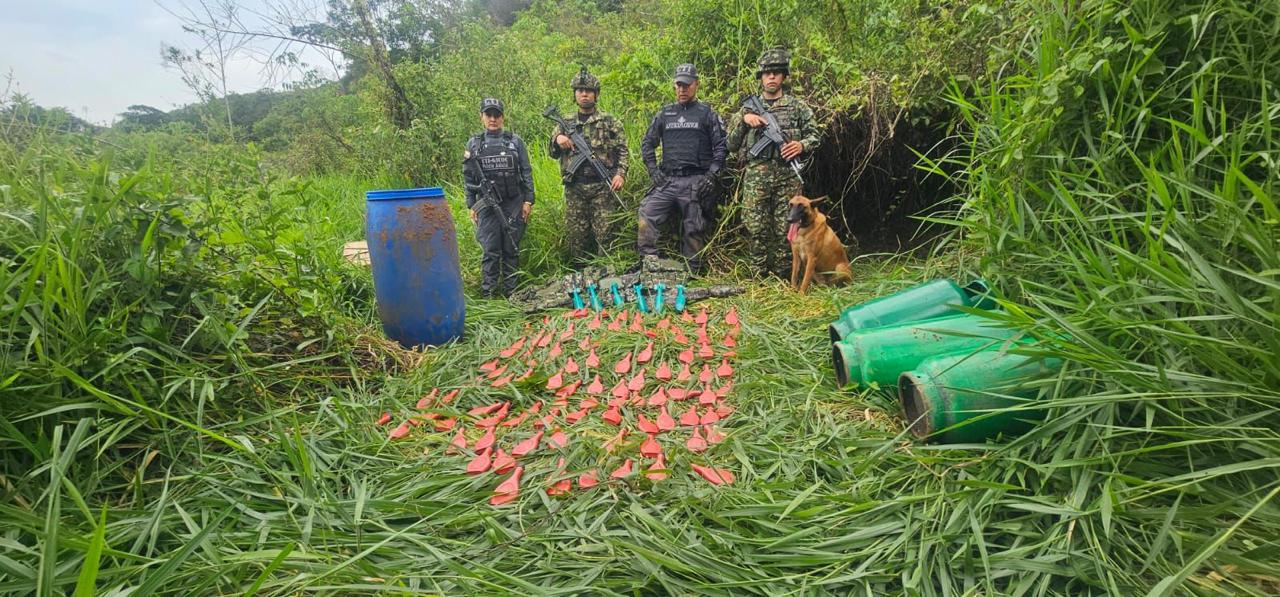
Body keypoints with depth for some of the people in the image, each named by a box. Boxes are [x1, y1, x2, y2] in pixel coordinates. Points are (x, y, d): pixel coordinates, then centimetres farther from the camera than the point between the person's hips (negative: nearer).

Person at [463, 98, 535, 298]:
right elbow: (468, 177, 9)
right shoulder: (473, 144, 7)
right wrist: (471, 206, 4)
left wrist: (528, 200, -2)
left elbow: (526, 173, 4)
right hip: (487, 205, 0)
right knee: (490, 251, -3)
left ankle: (510, 292, 14)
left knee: (511, 250, 5)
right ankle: (488, 294, 3)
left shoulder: (515, 141, 5)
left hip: (514, 204, 0)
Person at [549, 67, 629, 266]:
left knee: (604, 234, -3)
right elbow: (554, 154, 18)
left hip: (602, 187, -2)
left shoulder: (609, 121, 7)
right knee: (575, 234, 5)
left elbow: (622, 150, 4)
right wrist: (557, 140, -3)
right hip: (574, 189, 3)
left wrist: (620, 173, -11)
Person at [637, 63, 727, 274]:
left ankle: (693, 271, 9)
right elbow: (647, 143, 17)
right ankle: (648, 261, -13)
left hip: (695, 182, -3)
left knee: (693, 228, 0)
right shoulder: (664, 114, 15)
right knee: (647, 213, -16)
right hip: (667, 180, 3)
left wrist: (711, 175, -10)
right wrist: (653, 171, 4)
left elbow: (721, 146, 1)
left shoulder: (707, 114, 6)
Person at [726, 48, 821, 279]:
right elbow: (732, 145, 13)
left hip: (788, 176, -1)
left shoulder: (798, 106, 11)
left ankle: (783, 278, 10)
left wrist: (801, 145, -10)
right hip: (756, 176, 1)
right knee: (756, 228, -2)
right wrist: (742, 119, -2)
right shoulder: (748, 107, 15)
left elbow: (814, 136, 12)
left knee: (786, 229, 0)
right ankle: (760, 277, 8)